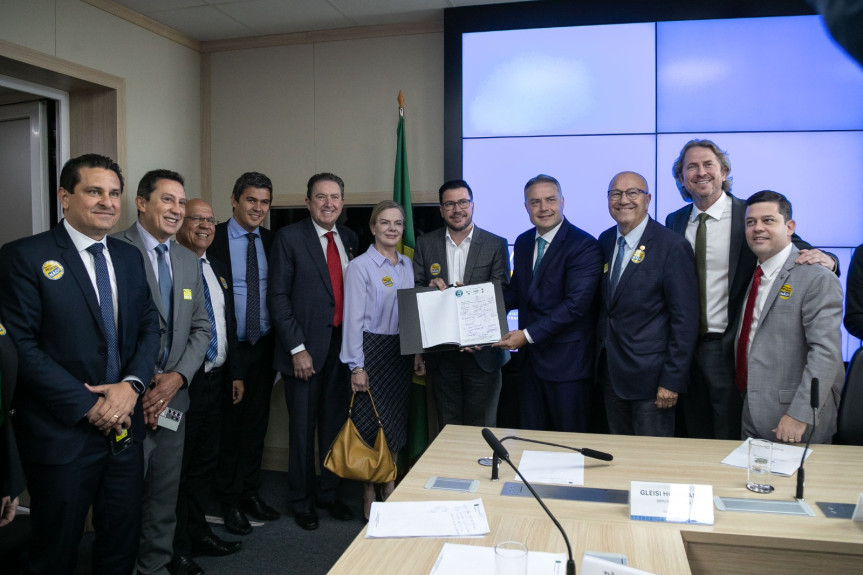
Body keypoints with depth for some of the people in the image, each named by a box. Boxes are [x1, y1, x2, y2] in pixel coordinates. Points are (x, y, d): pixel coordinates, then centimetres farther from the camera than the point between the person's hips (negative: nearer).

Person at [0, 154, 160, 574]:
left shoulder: (130, 258, 9)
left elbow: (150, 327, 9)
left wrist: (132, 384, -9)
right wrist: (88, 405, -16)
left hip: (124, 426, 5)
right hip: (62, 432, -5)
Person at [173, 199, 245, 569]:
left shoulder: (218, 270, 15)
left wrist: (235, 373, 16)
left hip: (216, 381, 8)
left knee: (205, 464, 18)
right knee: (176, 467, 5)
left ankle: (198, 533, 33)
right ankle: (177, 548, 20)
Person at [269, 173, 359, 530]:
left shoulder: (349, 239, 9)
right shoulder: (289, 237, -6)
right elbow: (279, 297, -9)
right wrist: (297, 348, -14)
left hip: (342, 344, 5)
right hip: (306, 348, -4)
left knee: (335, 423, 15)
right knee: (303, 427, 7)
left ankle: (328, 493, 33)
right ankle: (301, 501, 26)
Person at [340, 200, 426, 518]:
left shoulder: (407, 265, 10)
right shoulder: (360, 266, -9)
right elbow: (354, 318, -12)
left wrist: (417, 352, 11)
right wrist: (357, 366, -14)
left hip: (401, 350, 6)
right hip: (372, 350, -6)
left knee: (397, 420, 13)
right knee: (371, 421, -1)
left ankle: (390, 487, 28)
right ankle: (369, 494, 14)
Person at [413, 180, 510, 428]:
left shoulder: (496, 245, 0)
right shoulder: (425, 244, 6)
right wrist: (430, 287, -17)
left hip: (482, 352, -2)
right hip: (441, 352, 2)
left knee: (481, 428, 7)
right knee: (447, 427, 13)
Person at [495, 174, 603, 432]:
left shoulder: (585, 246, -15)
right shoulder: (523, 242, 9)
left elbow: (576, 304, -22)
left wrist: (528, 334, -22)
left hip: (567, 362, -6)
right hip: (531, 359, 7)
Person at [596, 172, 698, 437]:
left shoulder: (672, 246, -13)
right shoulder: (605, 240, 7)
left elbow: (685, 318, -15)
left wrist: (673, 381, -16)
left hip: (649, 375, -6)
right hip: (610, 371, 6)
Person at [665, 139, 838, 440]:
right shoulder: (675, 221, 5)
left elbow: (800, 254, -5)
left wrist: (826, 259, -27)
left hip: (729, 348, -4)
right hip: (686, 347, 4)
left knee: (731, 443, 8)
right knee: (695, 440, 18)